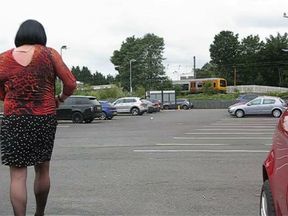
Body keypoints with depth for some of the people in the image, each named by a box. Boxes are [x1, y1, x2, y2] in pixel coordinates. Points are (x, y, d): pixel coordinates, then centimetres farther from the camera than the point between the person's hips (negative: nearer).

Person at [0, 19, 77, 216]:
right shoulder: (49, 54, -3)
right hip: (45, 119, 1)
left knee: (17, 175, 1)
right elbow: (71, 84, -7)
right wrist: (60, 99, 11)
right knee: (42, 170, 18)